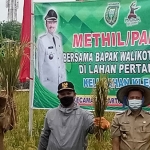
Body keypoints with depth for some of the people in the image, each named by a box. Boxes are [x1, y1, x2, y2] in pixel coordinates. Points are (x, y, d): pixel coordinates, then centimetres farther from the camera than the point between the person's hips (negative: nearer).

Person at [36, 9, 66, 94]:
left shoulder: (59, 38, 8)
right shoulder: (42, 40, -10)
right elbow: (40, 64, -7)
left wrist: (64, 78, 11)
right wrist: (41, 83, -6)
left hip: (61, 80, 5)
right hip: (48, 82, -5)